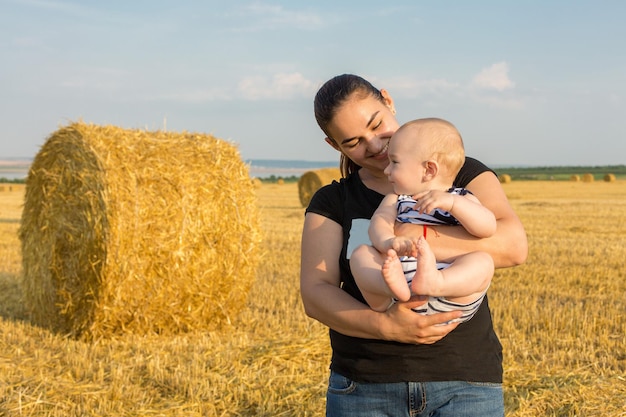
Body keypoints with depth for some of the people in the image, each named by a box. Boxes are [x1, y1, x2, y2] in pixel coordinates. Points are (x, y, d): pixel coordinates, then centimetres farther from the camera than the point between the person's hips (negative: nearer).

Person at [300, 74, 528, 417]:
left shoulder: (463, 174, 5)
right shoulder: (331, 202, 8)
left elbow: (514, 246, -12)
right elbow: (315, 294, -5)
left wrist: (410, 240, -20)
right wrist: (384, 325, -22)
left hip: (464, 385, -1)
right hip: (364, 388, 2)